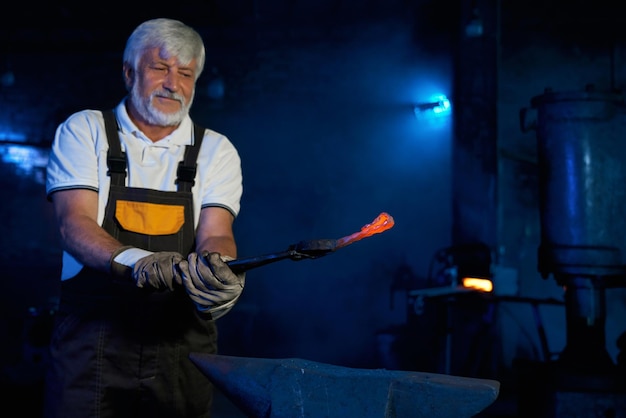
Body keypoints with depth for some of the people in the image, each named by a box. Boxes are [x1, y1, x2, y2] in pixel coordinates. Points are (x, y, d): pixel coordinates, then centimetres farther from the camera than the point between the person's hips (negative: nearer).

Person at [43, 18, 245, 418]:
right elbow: (74, 222, -9)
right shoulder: (83, 131, 3)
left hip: (183, 342, 2)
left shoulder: (216, 151, 7)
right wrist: (132, 260, -30)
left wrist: (214, 265, -31)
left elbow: (215, 234, -6)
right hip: (92, 336, -1)